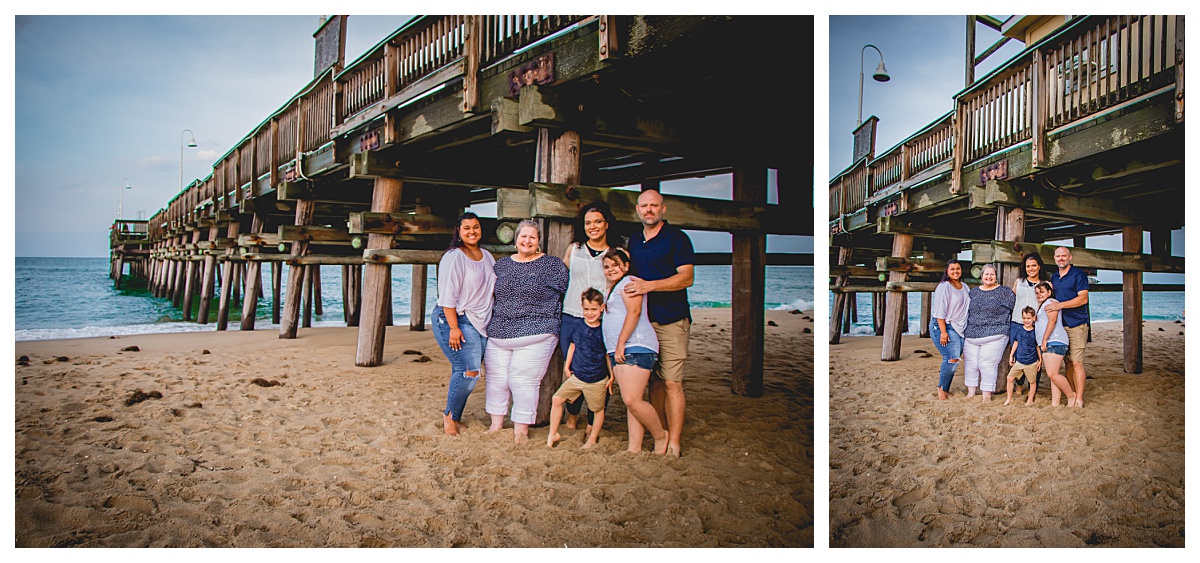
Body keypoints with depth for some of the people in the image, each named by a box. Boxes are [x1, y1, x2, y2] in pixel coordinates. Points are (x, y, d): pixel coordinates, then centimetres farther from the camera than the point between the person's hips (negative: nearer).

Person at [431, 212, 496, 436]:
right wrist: (454, 328, -19)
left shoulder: (487, 257, 14)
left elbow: (492, 289, 22)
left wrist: (492, 322, 17)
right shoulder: (454, 257, -9)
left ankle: (455, 417, 17)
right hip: (456, 319, -7)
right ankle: (449, 415, 2)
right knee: (470, 371, -15)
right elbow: (447, 296, -14)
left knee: (462, 372, 6)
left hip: (481, 322, 7)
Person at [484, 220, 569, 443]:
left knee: (523, 381, -4)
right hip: (498, 333, 5)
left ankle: (521, 430, 10)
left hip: (534, 335, -4)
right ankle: (496, 423, 23)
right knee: (496, 379, 7)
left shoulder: (553, 264, 1)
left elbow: (562, 295, 4)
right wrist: (490, 324, 16)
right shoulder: (501, 264, 13)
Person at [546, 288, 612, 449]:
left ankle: (592, 439, 29)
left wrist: (612, 376, 0)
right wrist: (567, 366, 12)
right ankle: (553, 434, 13)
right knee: (557, 399, -2)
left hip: (597, 380, -3)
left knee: (598, 409, 9)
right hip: (576, 376, 3)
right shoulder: (577, 327, -1)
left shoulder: (603, 331, -9)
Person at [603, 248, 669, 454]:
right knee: (631, 402, 5)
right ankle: (634, 448, 4)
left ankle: (661, 436, 2)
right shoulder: (615, 288, 28)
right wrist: (613, 352, 23)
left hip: (635, 348, -10)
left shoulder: (628, 282, -2)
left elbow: (634, 311, -15)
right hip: (620, 352, 10)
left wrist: (621, 344, -18)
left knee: (632, 400, -16)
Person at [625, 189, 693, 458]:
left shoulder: (677, 238, -4)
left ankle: (674, 443, -3)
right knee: (654, 381, 9)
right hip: (643, 320, 6)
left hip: (671, 321, -6)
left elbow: (686, 277, -14)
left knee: (672, 383, -7)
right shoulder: (634, 241, 16)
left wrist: (649, 285, -22)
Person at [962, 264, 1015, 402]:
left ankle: (987, 395, 5)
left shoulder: (1004, 292, 3)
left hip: (994, 335, -4)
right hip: (971, 335, 4)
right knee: (970, 364, 4)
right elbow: (966, 310, 22)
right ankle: (971, 392, 16)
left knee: (987, 364, -6)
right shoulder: (973, 291, 15)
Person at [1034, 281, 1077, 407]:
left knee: (1052, 374, -16)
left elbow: (1052, 320, -16)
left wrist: (1044, 340, -18)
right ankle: (1055, 403, 1)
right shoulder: (1042, 305, 27)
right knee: (1052, 375, 4)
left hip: (1054, 342, -11)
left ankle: (1071, 396, -2)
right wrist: (1043, 343, 21)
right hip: (1048, 344, 11)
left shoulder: (1050, 302, -4)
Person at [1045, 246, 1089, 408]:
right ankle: (1071, 396, 13)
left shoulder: (1078, 274, -4)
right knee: (1068, 363, 8)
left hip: (1076, 325, -6)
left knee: (1076, 362, -8)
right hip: (1060, 325, 6)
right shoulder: (1053, 277, 16)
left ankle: (1079, 399, -6)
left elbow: (1083, 299, -13)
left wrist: (1060, 305, -21)